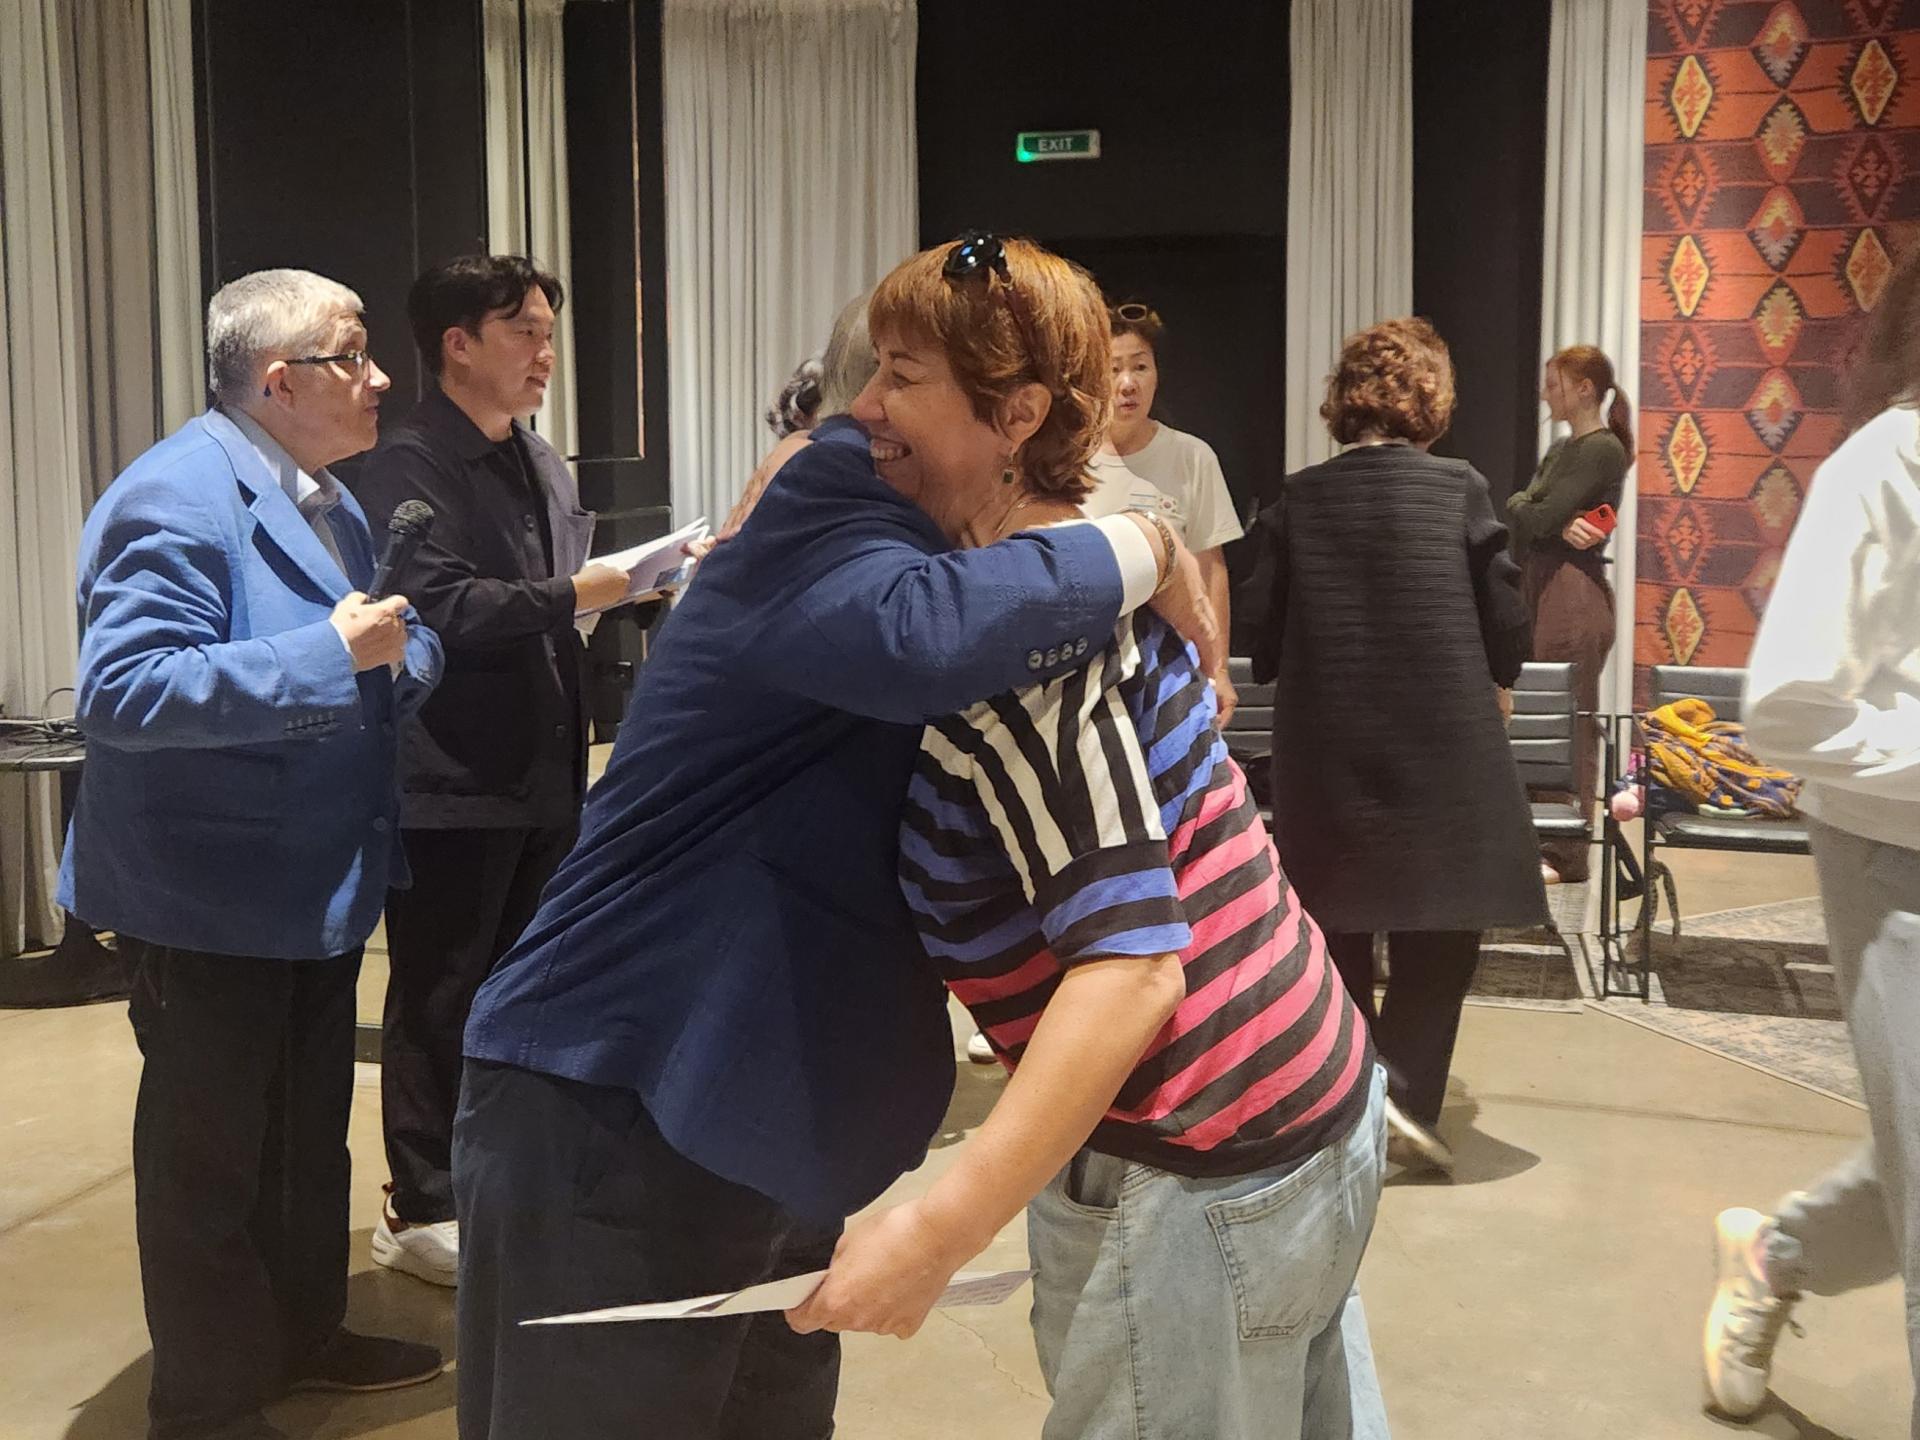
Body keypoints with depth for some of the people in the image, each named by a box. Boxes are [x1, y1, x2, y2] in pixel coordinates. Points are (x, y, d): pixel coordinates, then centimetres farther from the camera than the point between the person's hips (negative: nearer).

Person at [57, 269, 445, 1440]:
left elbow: (383, 657, 17)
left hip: (317, 884, 9)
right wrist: (329, 652, -31)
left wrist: (400, 645, -8)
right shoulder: (176, 498, -20)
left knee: (310, 1136, 21)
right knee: (211, 1158, 7)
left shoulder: (327, 498, 10)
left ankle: (305, 1335, 39)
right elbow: (121, 689, -30)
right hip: (214, 897, -9)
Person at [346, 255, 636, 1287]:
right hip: (451, 780, -8)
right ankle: (422, 1210, 15)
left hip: (542, 772, 8)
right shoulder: (407, 465, -12)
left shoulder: (542, 464, 15)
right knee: (440, 997, 3)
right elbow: (437, 607, -24)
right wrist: (572, 597, -22)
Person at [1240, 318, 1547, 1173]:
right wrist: (1490, 696, 15)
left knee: (1335, 919, 14)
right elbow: (1505, 620, -3)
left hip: (1323, 747, 2)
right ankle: (1410, 1091, -2)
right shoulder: (1459, 490, -6)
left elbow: (1263, 628, 1)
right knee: (1442, 922, 9)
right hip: (1444, 742, -2)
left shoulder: (1296, 500, -1)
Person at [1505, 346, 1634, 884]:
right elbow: (1519, 510, 5)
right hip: (1543, 592, 9)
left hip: (1575, 595, -9)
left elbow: (1541, 517, -18)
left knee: (1569, 724, -5)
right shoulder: (1562, 449, 19)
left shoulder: (1602, 449, -10)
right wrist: (1556, 523, -12)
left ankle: (1566, 857, 1)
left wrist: (1525, 509, 2)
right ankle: (1547, 845, 17)